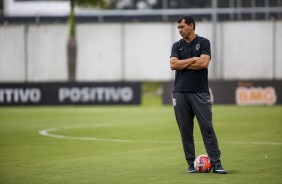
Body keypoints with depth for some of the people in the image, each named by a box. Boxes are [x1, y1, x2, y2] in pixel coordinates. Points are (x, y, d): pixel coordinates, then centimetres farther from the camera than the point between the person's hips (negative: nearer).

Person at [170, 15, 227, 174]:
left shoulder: (203, 43, 3)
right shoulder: (177, 46, 12)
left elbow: (204, 63, -12)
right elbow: (173, 64, -3)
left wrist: (182, 64, -4)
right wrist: (193, 60, -5)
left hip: (200, 93, -3)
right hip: (181, 93, 3)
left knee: (207, 128, -7)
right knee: (185, 130, 3)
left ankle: (216, 163, -7)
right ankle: (191, 163, 10)